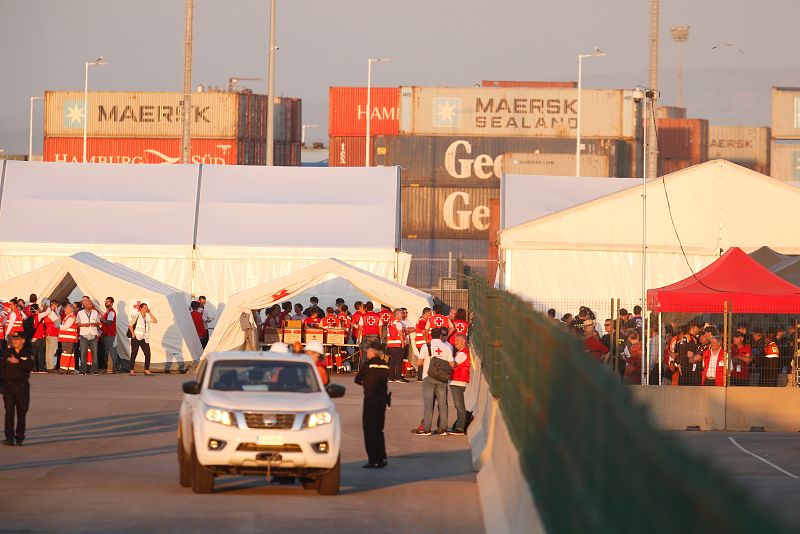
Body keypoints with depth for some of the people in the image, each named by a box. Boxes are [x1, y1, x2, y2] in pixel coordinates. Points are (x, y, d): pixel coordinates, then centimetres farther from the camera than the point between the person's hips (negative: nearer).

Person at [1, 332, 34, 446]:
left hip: (22, 385, -1)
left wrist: (18, 361, -26)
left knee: (21, 412, 3)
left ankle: (19, 437, 13)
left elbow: (30, 367, -14)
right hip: (8, 384, 1)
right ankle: (9, 437, -5)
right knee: (9, 411, -5)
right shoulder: (7, 352, 8)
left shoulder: (27, 354, 2)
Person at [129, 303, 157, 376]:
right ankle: (132, 371, 2)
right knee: (134, 354, -2)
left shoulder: (147, 316, 12)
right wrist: (133, 334, -15)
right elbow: (131, 325, -5)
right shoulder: (136, 316, -3)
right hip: (136, 338, -5)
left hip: (144, 339, 5)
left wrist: (150, 313, 1)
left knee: (147, 354, -4)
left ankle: (146, 370, 2)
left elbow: (155, 321, 2)